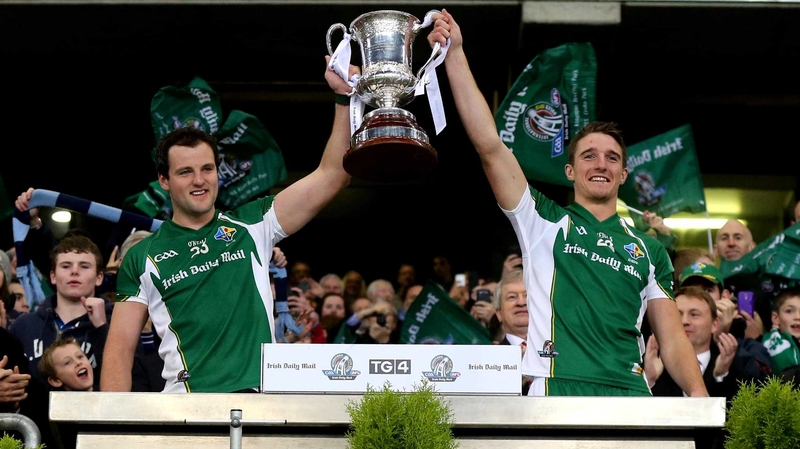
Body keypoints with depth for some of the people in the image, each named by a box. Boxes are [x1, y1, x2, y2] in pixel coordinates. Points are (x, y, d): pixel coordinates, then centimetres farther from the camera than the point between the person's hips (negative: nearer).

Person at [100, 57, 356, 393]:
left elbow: (331, 176, 10)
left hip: (264, 395, 1)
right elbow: (120, 348, 10)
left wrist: (344, 97, 1)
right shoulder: (142, 258, 13)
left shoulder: (251, 224, 15)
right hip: (185, 406, -1)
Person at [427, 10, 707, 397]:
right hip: (557, 390, -2)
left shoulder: (648, 249, 21)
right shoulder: (544, 222, 14)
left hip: (630, 394, 2)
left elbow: (672, 339, 17)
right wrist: (455, 55, 0)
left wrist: (699, 394, -2)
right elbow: (489, 146, 4)